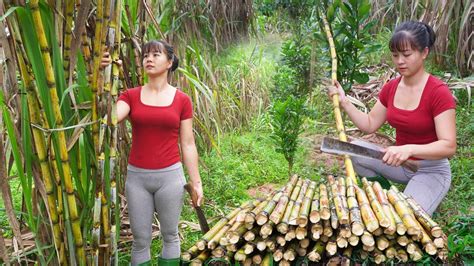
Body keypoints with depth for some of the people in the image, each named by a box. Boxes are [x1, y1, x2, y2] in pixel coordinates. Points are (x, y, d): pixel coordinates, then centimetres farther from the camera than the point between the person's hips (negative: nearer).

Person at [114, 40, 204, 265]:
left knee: (170, 235, 14)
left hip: (170, 175, -1)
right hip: (137, 177, 1)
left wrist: (196, 181, -1)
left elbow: (188, 144, 1)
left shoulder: (182, 100, -2)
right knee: (141, 240, 11)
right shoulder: (131, 96, 0)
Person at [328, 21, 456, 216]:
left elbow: (448, 146, -25)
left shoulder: (439, 92, -20)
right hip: (400, 163, 6)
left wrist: (409, 149, -40)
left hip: (431, 170, -6)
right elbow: (370, 125, 3)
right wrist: (344, 102, -9)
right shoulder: (391, 88, -2)